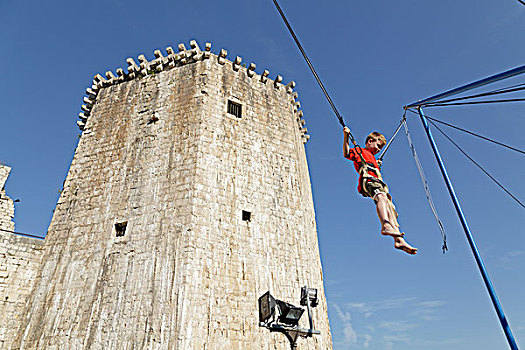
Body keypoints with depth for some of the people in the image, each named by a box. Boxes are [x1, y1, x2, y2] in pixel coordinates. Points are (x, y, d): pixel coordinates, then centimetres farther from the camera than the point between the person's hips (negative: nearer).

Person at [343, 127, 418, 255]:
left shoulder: (373, 159, 43)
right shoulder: (359, 151, 21)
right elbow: (346, 154, 2)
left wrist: (377, 165, 50)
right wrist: (346, 137, -6)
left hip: (377, 182, 8)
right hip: (367, 180, -8)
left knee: (390, 208, -5)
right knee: (381, 196, -36)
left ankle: (399, 240, -13)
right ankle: (386, 225, -56)